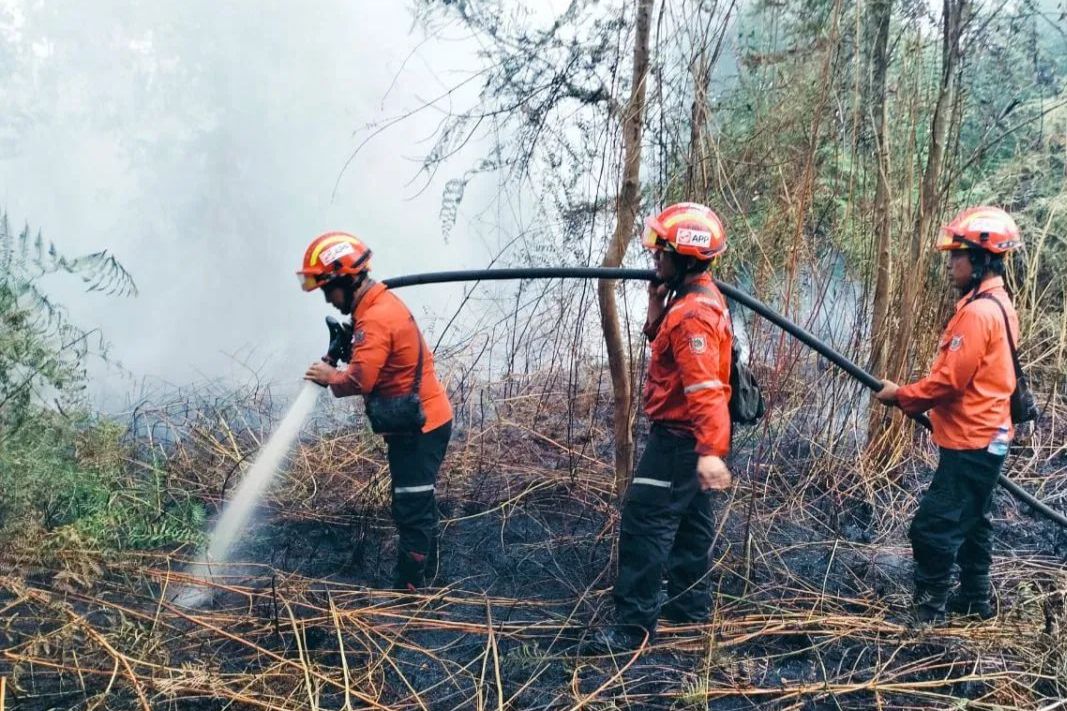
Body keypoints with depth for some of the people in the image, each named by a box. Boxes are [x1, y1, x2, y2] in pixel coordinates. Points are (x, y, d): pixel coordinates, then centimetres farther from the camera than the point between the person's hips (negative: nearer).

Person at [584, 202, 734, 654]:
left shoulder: (693, 314, -23)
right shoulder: (695, 298, 10)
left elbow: (705, 387, -32)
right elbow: (664, 345, 16)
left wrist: (711, 452, -38)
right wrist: (656, 309, 1)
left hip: (679, 438, -11)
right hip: (688, 436, 11)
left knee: (645, 522, -8)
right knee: (689, 522, 20)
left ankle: (634, 625, -4)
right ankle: (690, 608, 33)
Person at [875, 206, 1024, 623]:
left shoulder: (978, 311, -22)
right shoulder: (996, 303, 11)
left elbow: (950, 380, -22)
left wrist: (902, 396, -9)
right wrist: (914, 397, 13)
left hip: (970, 443, -11)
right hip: (985, 437, 11)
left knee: (932, 528, -6)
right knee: (970, 522, 20)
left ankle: (928, 613, 1)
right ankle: (974, 599, 32)